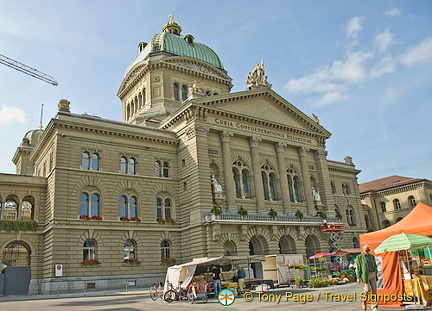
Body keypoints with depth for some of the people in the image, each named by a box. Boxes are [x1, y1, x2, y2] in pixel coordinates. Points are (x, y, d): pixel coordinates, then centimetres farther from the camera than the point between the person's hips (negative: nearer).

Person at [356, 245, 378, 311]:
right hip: (364, 275, -5)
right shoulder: (359, 257, -1)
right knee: (367, 290, -8)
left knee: (374, 290, 2)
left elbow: (375, 266, 18)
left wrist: (376, 274, 13)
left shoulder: (372, 256, 13)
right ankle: (364, 302, 19)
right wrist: (358, 277, -9)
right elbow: (358, 268, -4)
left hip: (372, 274, 5)